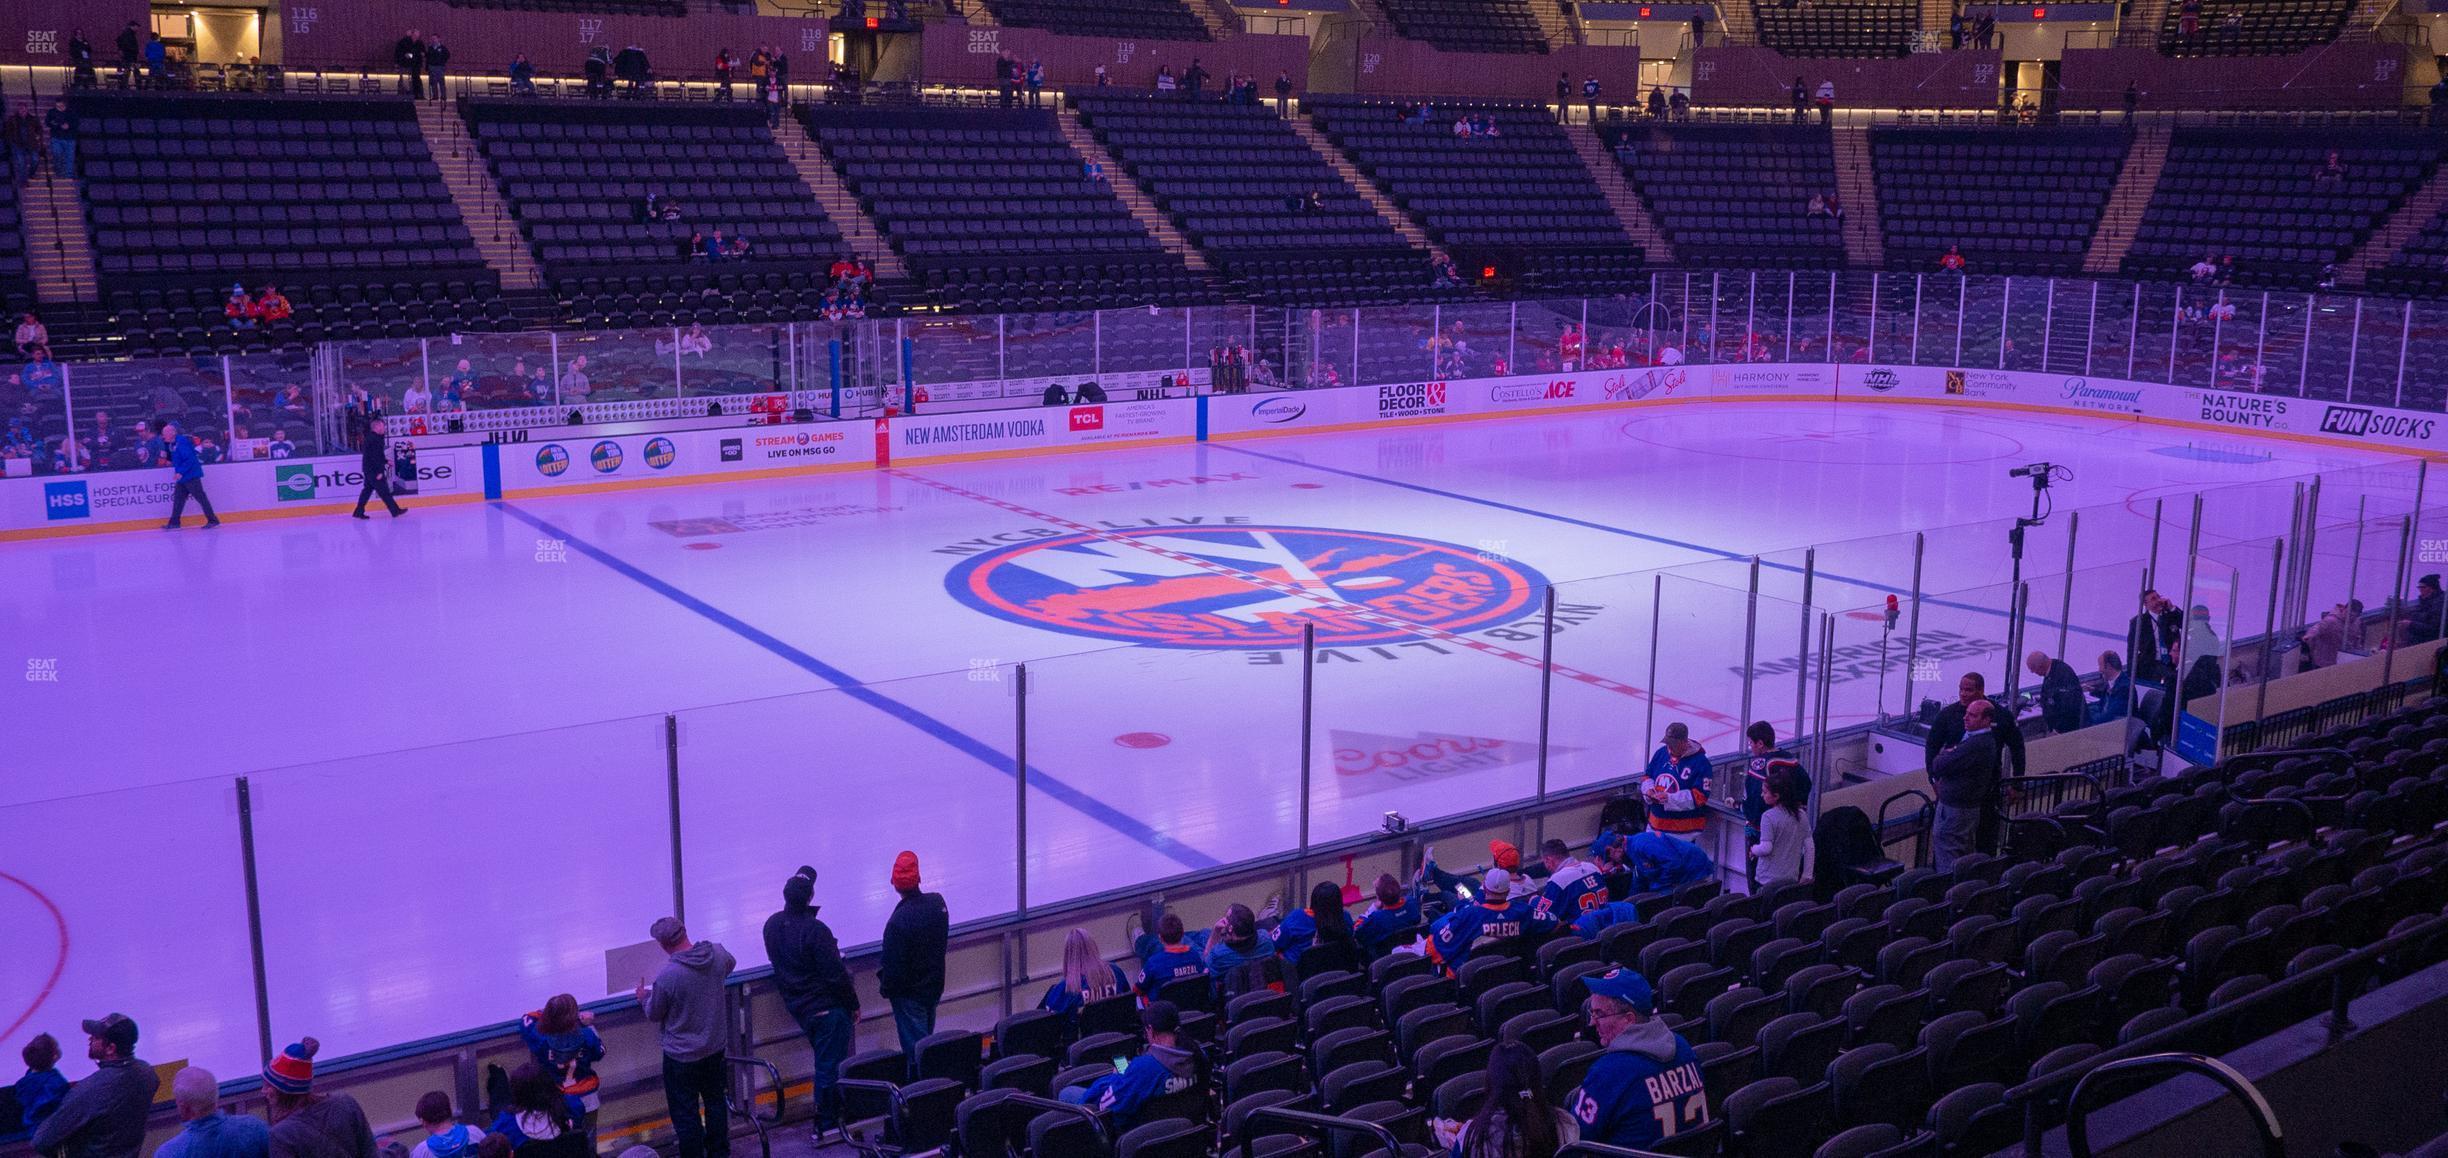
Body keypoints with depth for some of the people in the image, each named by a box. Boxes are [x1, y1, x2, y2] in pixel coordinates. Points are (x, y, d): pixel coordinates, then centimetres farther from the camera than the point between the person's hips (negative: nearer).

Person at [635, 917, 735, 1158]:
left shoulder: (667, 976, -29)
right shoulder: (718, 954, -13)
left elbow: (654, 1014, -11)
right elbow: (730, 965, 13)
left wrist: (643, 998, 10)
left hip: (681, 1056, -6)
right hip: (715, 1047, 6)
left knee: (686, 1113, 10)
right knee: (716, 1102, 23)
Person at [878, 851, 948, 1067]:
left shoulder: (898, 920, -28)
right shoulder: (937, 902, -8)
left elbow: (893, 963, -19)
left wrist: (886, 988, -2)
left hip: (909, 993, -7)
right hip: (934, 986, 7)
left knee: (915, 1048, 4)